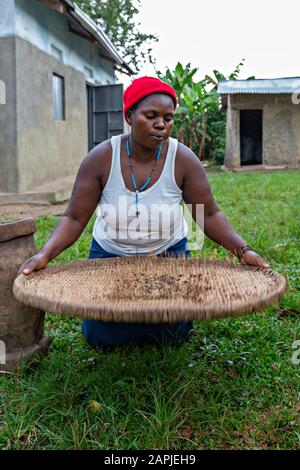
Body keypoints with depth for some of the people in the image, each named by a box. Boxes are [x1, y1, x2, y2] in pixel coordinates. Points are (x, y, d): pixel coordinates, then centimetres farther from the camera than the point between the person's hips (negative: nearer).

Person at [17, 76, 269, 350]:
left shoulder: (183, 159, -20)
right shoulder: (101, 158, -20)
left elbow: (209, 215, -15)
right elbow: (75, 218, -18)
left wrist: (242, 249, -28)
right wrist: (44, 255, -32)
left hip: (168, 255, 0)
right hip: (110, 255, 0)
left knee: (173, 336, 5)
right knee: (104, 338, 4)